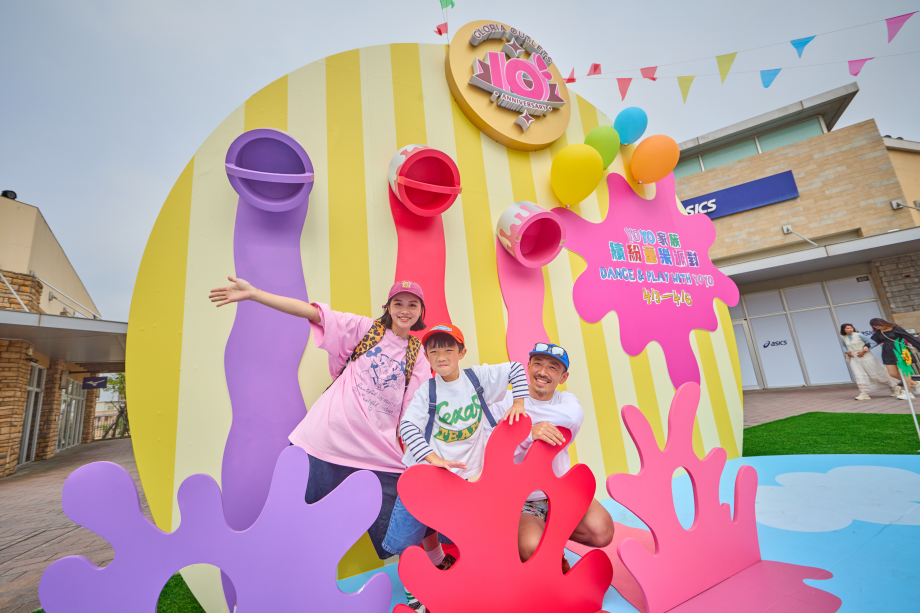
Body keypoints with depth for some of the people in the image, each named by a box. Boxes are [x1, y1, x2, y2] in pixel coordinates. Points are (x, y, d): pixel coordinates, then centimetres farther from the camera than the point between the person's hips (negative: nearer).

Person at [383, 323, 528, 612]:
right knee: (406, 536, 4)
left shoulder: (478, 377, -4)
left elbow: (516, 368, 2)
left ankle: (439, 562, 45)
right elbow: (407, 426, -20)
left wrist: (518, 403, -8)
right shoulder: (427, 391, -10)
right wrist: (434, 458, -32)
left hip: (464, 474, 1)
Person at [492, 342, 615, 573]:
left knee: (602, 532, -21)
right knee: (531, 550, -29)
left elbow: (575, 415, -17)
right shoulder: (506, 401, -10)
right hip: (521, 500, -3)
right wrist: (530, 433, -38)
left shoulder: (566, 400, 2)